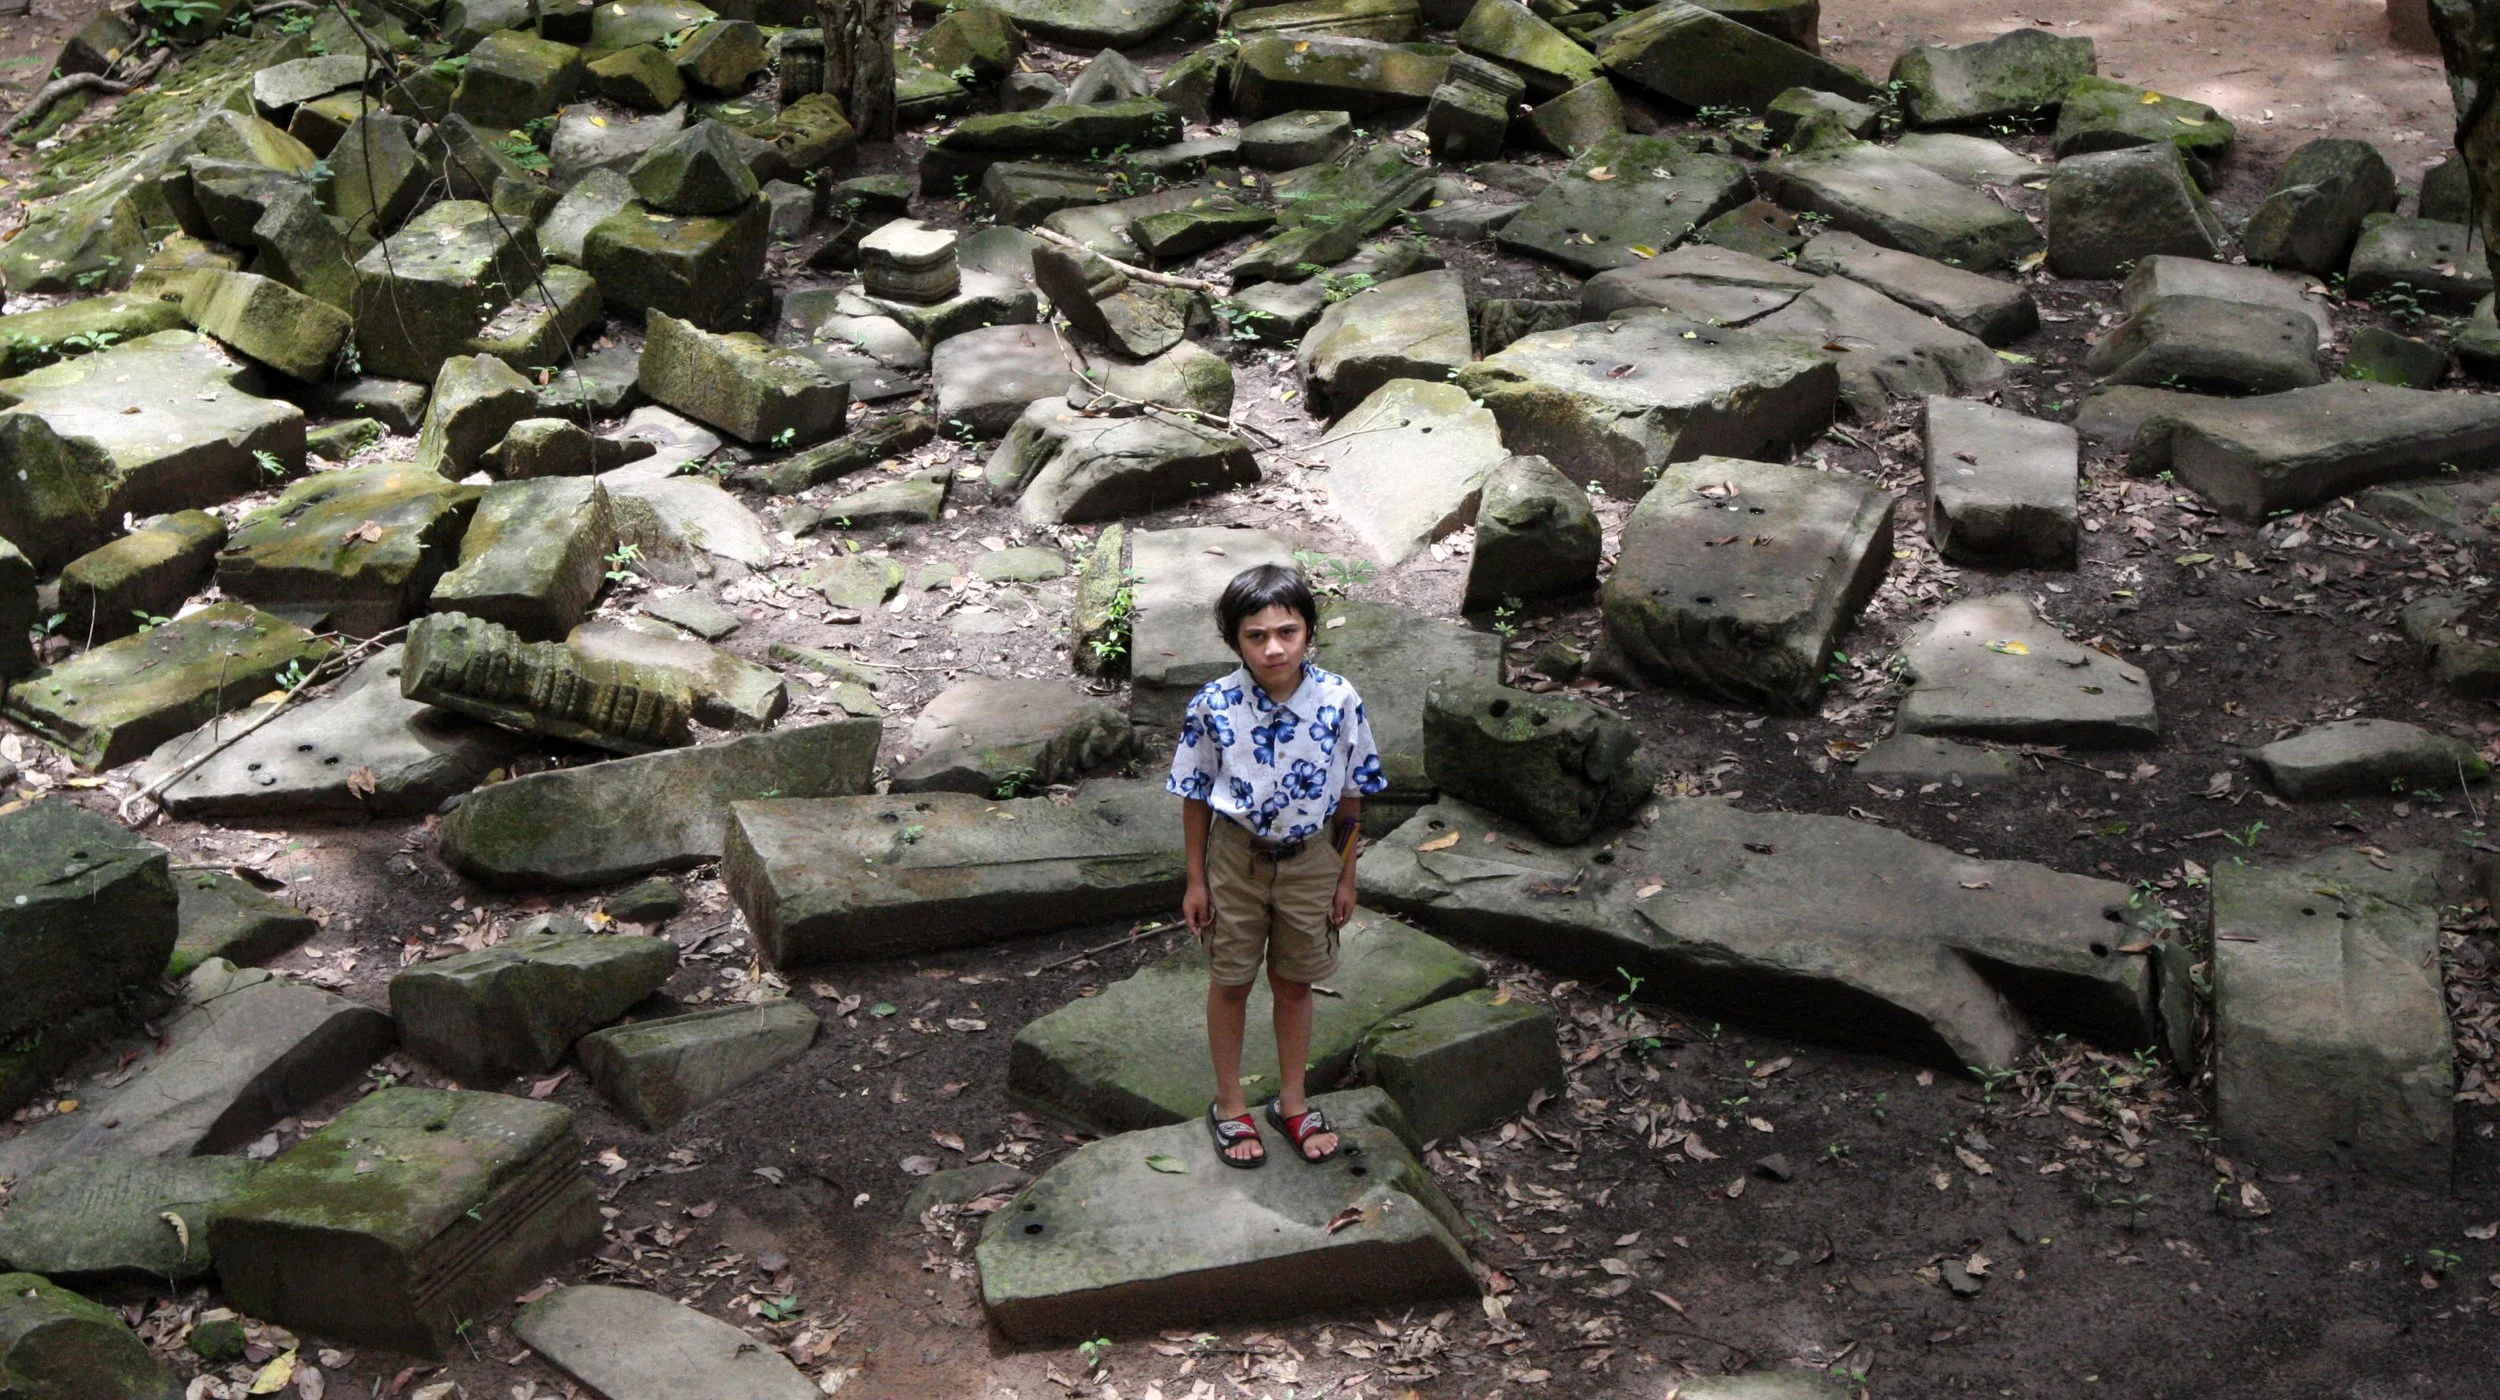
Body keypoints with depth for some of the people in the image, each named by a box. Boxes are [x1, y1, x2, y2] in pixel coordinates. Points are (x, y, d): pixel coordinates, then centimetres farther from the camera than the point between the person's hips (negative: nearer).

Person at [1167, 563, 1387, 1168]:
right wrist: (1196, 881, -2)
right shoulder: (1212, 706, -19)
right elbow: (1195, 797, -6)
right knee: (1230, 982, 14)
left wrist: (1346, 876, 1)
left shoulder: (1338, 700, -17)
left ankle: (1292, 1102, 36)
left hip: (1310, 858, 1)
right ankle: (1229, 1106, 33)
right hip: (1236, 857, -1)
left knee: (1294, 983, 17)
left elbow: (1351, 794, -4)